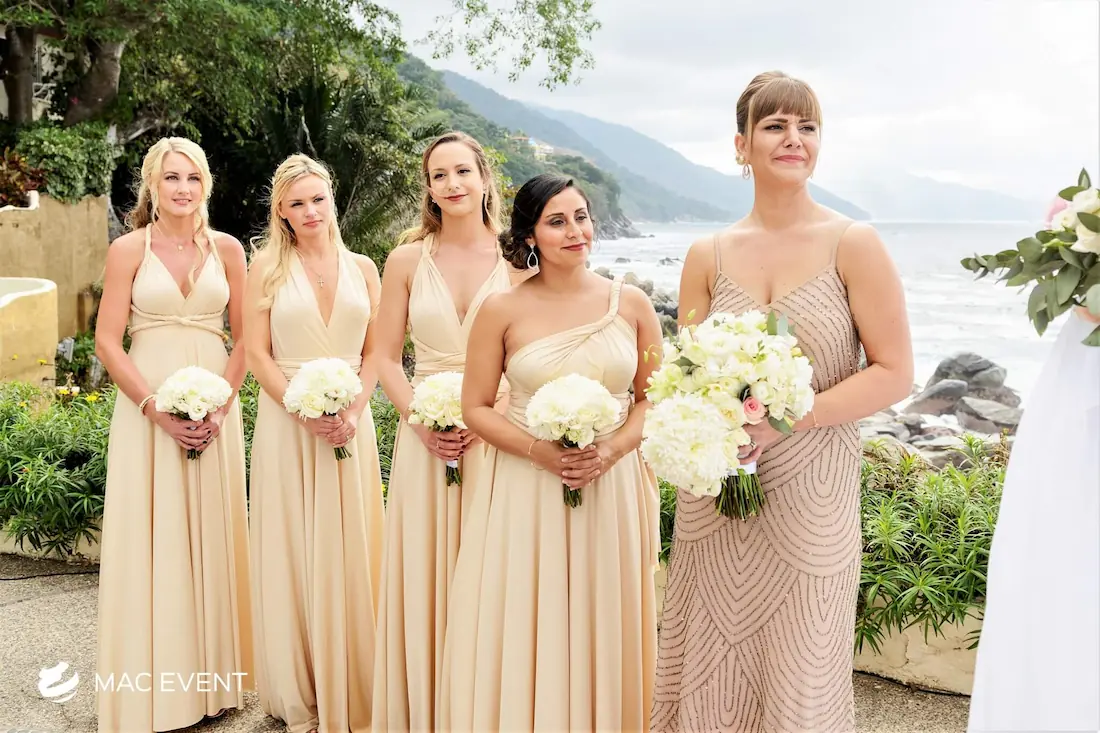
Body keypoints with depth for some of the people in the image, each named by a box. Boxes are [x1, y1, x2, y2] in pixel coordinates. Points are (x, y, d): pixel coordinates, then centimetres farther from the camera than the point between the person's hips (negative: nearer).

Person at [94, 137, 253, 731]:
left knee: (213, 533, 8)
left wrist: (220, 403, -8)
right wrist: (158, 409, -13)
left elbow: (246, 336, 6)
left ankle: (213, 673, 22)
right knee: (152, 537, 2)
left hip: (216, 407, 2)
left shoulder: (226, 249, 6)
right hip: (147, 405, -2)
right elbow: (108, 340, -4)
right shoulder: (129, 249, 0)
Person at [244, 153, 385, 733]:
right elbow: (258, 354, -3)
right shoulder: (267, 266, 2)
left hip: (350, 421, 2)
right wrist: (306, 412, -14)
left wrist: (353, 412, -10)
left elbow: (375, 352, 6)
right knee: (294, 550, 4)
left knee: (349, 550, 5)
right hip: (287, 420, -1)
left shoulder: (361, 268, 7)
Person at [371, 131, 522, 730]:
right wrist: (421, 420, -10)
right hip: (425, 440, 1)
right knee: (424, 577, 6)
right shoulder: (407, 260, 5)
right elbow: (386, 358, 5)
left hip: (497, 439, -1)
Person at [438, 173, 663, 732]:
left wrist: (613, 448, -12)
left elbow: (652, 398, 6)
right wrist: (539, 450, -14)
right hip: (526, 493, -1)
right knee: (523, 635, 7)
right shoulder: (502, 311, -4)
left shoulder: (631, 304, 0)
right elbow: (475, 407, 0)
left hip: (613, 489, 1)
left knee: (604, 631, 12)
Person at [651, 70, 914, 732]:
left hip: (811, 497, -2)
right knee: (711, 672, 10)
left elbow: (894, 373, -6)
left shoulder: (853, 245, -4)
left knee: (800, 680, 6)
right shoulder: (709, 257, 5)